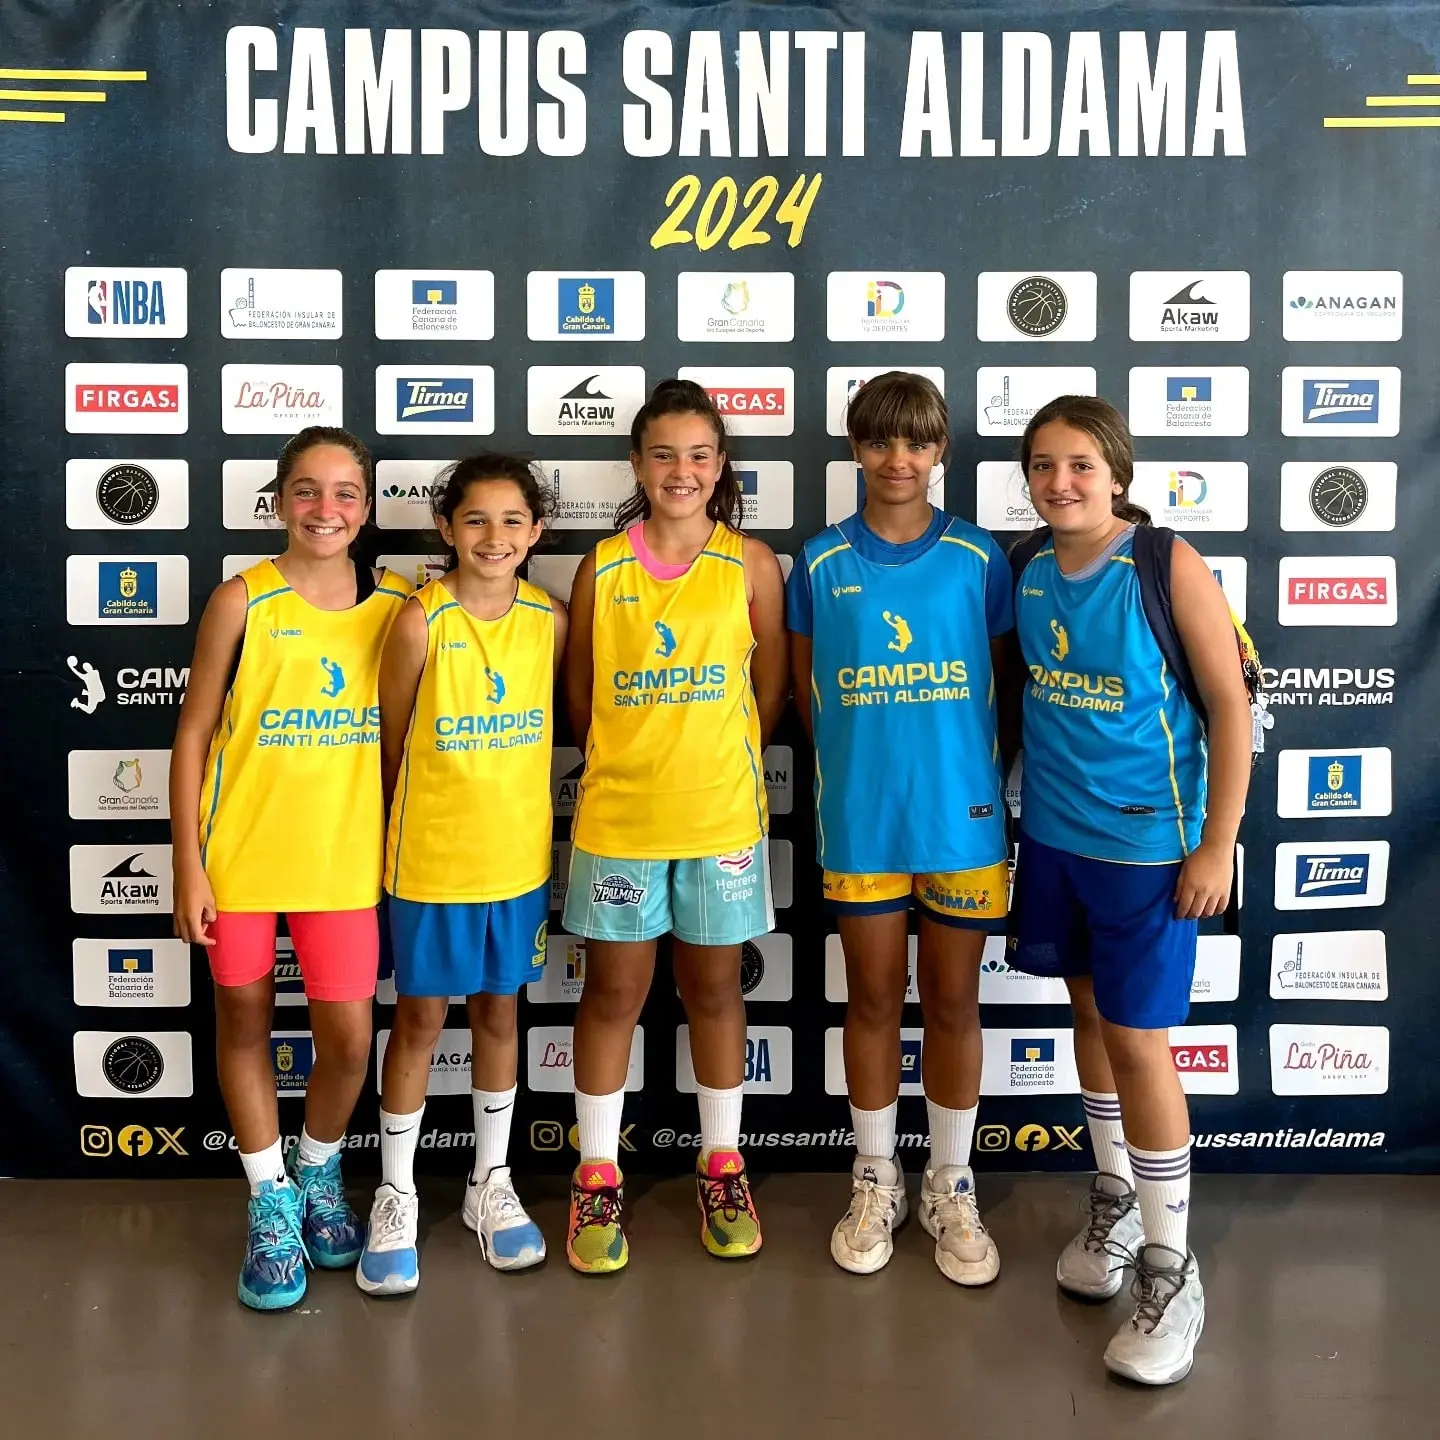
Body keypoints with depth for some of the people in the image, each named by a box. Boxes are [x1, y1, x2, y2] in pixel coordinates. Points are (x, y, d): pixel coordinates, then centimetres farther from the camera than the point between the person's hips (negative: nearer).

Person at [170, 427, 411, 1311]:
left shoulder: (395, 606, -1)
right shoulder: (244, 600, -8)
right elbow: (193, 737, -4)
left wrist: (403, 854, 6)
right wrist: (188, 866, -7)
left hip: (343, 857, 1)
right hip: (240, 853, -1)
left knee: (350, 1040, 3)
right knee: (245, 1022, 11)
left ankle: (320, 1171, 34)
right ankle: (273, 1204, 31)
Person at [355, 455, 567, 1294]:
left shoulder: (551, 620, -3)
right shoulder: (421, 622, -13)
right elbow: (391, 742, -3)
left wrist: (510, 806, 11)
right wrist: (419, 820, 6)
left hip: (519, 854, 3)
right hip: (431, 856, -3)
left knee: (499, 1013, 15)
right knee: (420, 1021, 9)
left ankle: (492, 1184, 32)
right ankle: (397, 1195, 26)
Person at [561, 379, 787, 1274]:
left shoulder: (749, 563, -2)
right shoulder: (602, 567, 0)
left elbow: (770, 687, 3)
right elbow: (581, 694, 6)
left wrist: (712, 762, 3)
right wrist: (636, 763, 4)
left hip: (721, 814, 0)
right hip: (617, 814, 0)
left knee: (714, 990, 12)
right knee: (614, 992, 9)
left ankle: (722, 1165, 30)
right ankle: (598, 1176, 24)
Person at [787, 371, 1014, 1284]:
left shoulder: (978, 558, -1)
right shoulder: (822, 563, 0)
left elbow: (1002, 681, 6)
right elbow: (806, 685, 8)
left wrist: (968, 765, 0)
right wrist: (857, 756, 4)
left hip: (961, 814, 0)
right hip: (859, 820, 0)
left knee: (953, 1002, 11)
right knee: (873, 1000, 12)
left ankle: (952, 1188, 28)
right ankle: (876, 1182, 30)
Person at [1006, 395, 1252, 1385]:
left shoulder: (1168, 567, -14)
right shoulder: (1029, 575, 1)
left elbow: (1231, 707, -12)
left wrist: (1217, 845, -14)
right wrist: (1005, 793, 11)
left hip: (1147, 844, -5)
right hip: (1052, 834, 5)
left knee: (1137, 1041, -1)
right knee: (1090, 1015, 17)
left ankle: (1171, 1272, 16)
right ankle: (1116, 1201, 37)